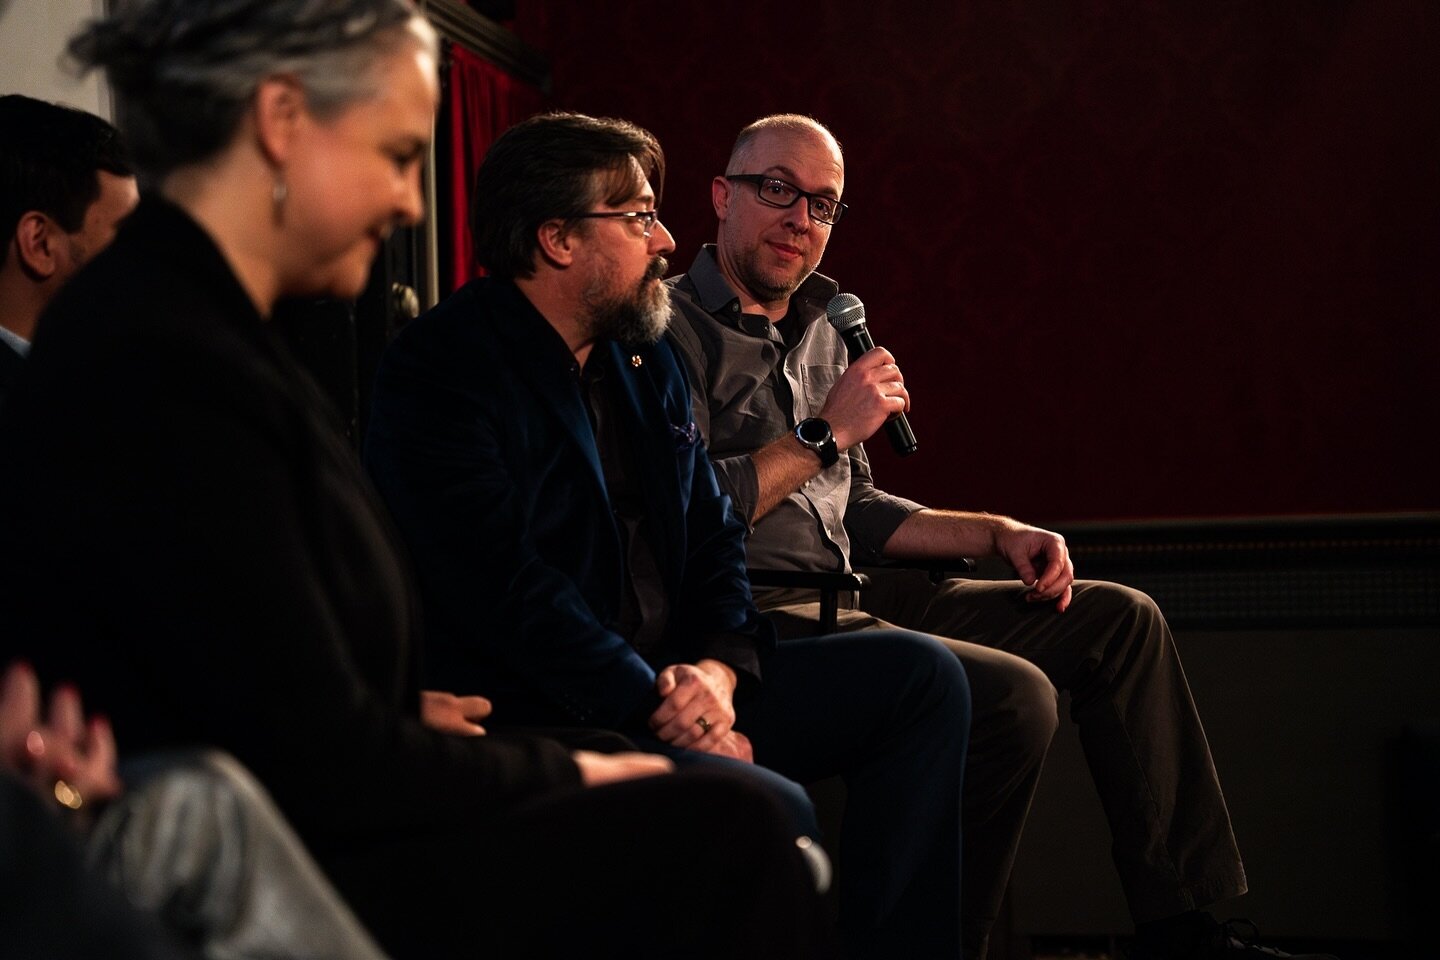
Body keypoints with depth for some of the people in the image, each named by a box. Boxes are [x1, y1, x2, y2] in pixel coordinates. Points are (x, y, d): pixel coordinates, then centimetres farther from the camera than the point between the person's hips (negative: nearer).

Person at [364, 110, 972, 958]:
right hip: (540, 719, -9)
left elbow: (715, 535, 15)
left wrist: (719, 668, -6)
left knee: (923, 676, 2)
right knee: (763, 808, -33)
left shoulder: (647, 358, 17)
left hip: (672, 688, 9)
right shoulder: (441, 372, -10)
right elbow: (507, 589, -20)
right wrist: (660, 707, -21)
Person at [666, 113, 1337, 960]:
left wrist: (998, 534, 13)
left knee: (1121, 620, 7)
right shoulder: (675, 327, -7)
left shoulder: (820, 327, 20)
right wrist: (824, 433, -16)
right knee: (1012, 695, -29)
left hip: (845, 599, 9)